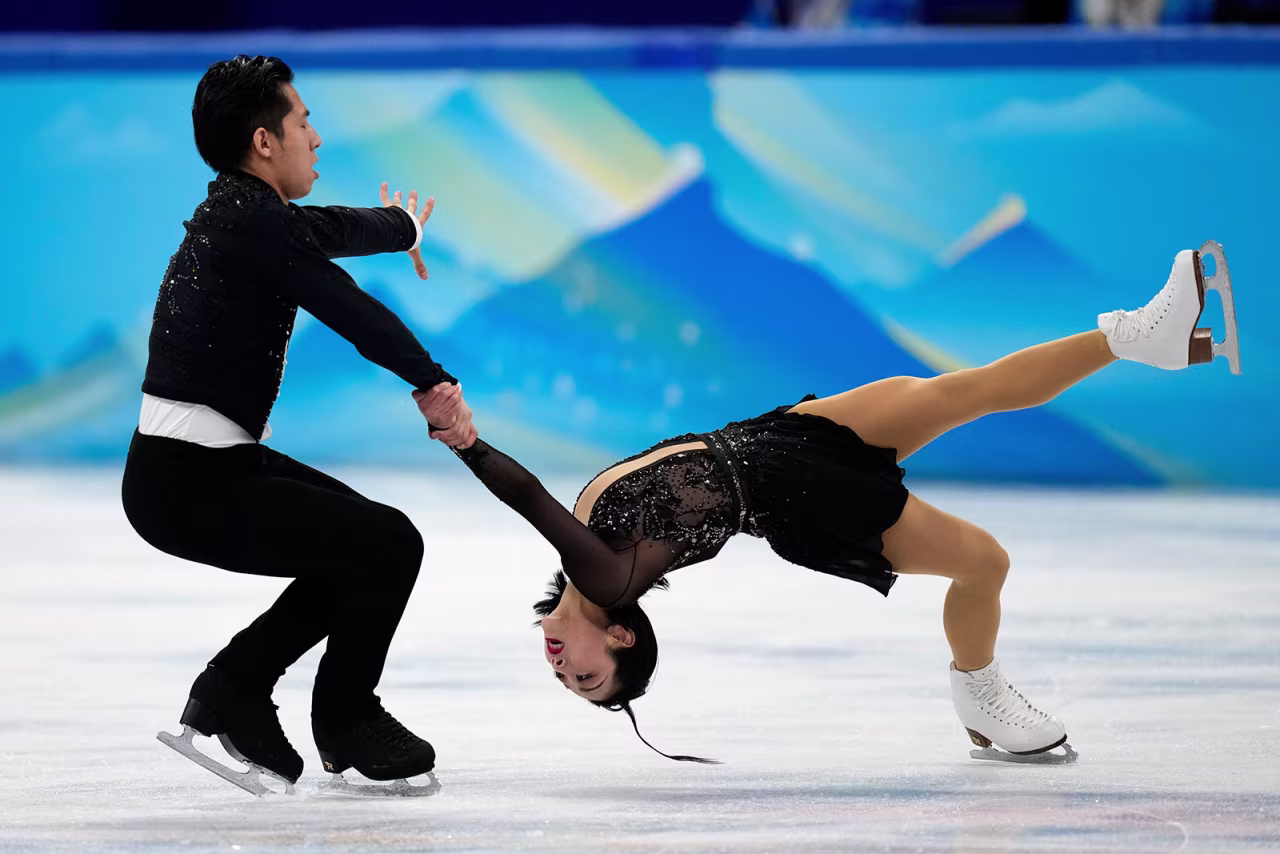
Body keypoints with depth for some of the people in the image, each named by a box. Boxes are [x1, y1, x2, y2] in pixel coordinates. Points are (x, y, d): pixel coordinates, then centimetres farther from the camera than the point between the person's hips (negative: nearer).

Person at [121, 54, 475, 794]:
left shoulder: (239, 213, 12)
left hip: (208, 465, 10)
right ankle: (347, 725, 12)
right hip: (190, 485, -10)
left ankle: (236, 685, 20)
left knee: (364, 534, 19)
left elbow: (326, 230, 33)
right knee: (390, 544, -8)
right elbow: (352, 312, -18)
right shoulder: (251, 223, -18)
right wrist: (437, 384, -5)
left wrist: (398, 227, 53)